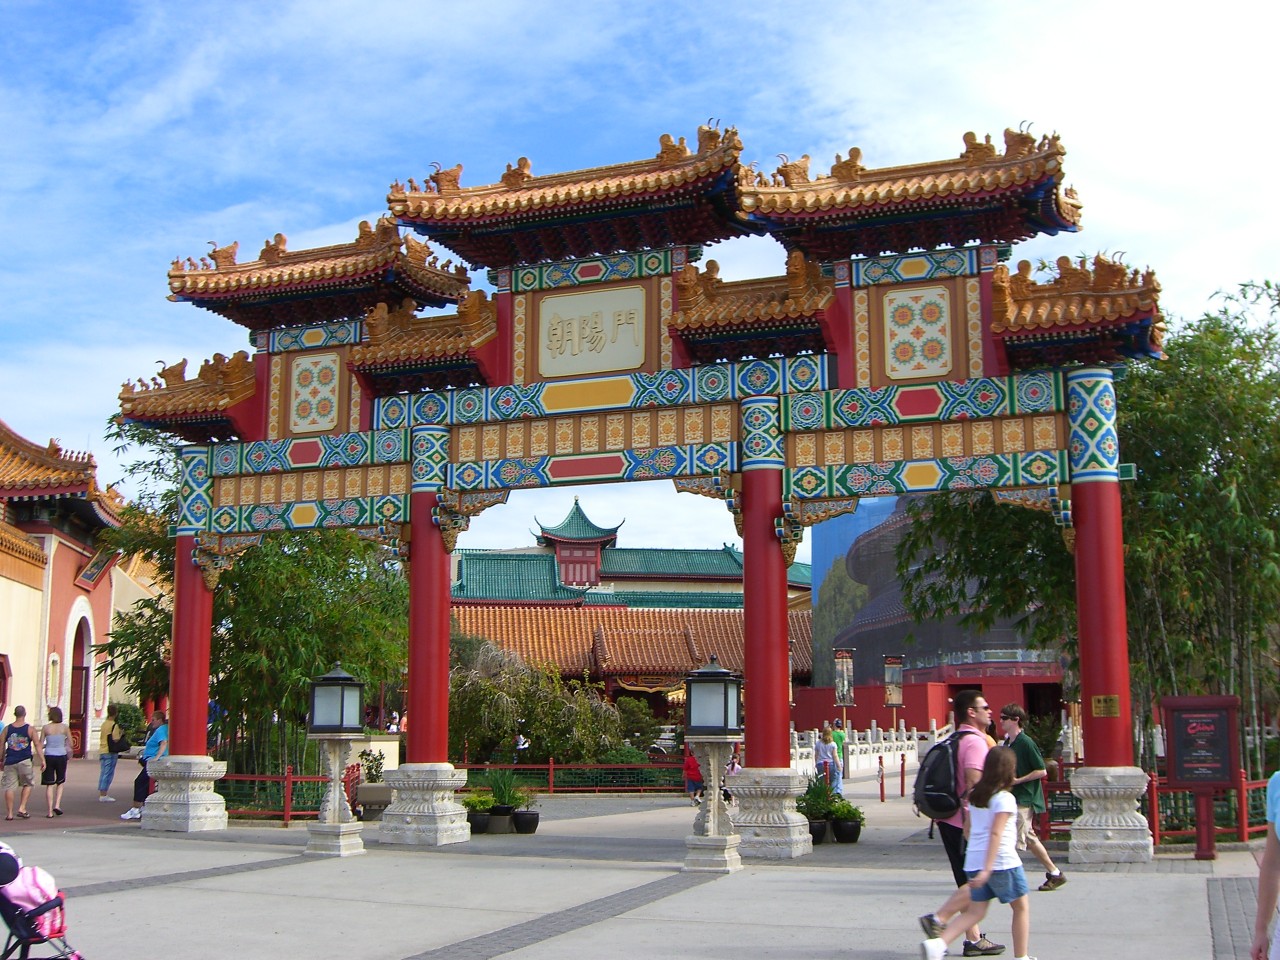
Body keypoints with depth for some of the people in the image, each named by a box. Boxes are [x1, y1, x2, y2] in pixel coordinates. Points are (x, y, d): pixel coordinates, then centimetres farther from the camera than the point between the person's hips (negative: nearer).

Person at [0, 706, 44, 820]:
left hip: (10, 761, 1)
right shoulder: (30, 729, -3)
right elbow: (37, 745, -6)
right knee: (27, 784, 16)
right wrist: (42, 760, -3)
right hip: (25, 761, -1)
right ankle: (22, 808, 6)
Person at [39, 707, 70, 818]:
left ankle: (50, 811, 2)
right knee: (60, 783, 18)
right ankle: (57, 805, 1)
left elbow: (40, 745, -1)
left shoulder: (45, 728, -3)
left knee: (49, 785, 5)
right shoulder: (65, 727, -3)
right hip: (61, 756, 0)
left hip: (49, 757, 0)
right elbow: (70, 744, 1)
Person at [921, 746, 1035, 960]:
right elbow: (995, 834, -19)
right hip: (1001, 862, -7)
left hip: (973, 861, 7)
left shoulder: (975, 796, 12)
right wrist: (987, 869, -24)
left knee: (975, 912, 7)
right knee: (1021, 907, 13)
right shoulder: (1005, 798, -10)